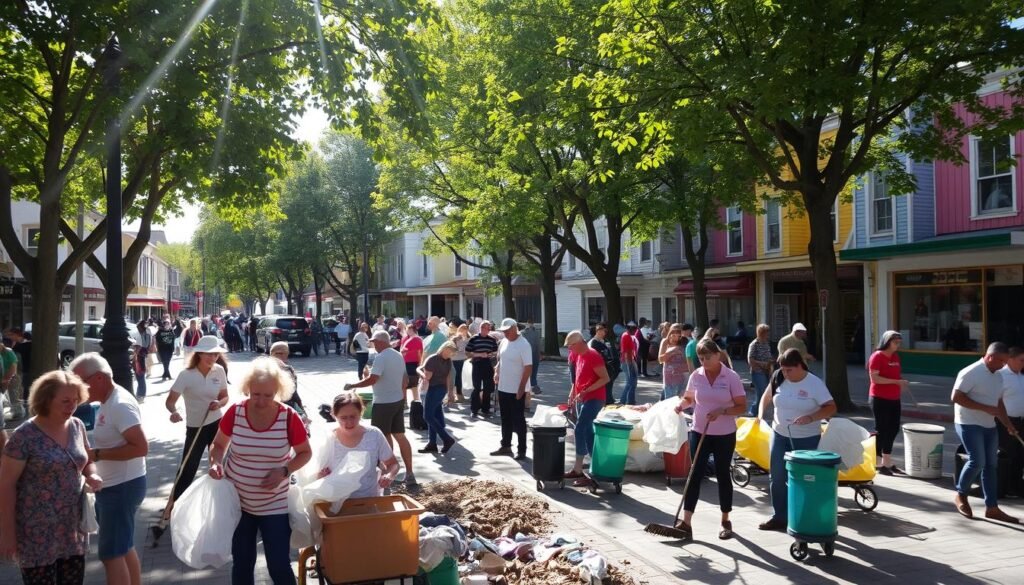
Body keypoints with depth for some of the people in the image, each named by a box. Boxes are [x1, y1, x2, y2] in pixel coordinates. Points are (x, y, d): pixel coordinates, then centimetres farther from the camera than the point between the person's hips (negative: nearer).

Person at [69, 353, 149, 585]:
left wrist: (96, 454, -25)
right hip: (113, 486, 10)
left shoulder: (120, 404, -22)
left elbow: (141, 447, -28)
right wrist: (94, 453, 7)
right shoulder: (108, 401, 9)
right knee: (124, 548, 19)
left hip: (122, 487, -10)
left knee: (112, 554, -2)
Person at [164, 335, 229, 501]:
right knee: (188, 468, -4)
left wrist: (219, 403, -16)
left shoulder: (219, 371, -4)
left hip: (216, 424, 4)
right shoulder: (186, 375, -17)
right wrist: (174, 412, -41)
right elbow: (170, 400, -19)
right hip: (195, 427, -4)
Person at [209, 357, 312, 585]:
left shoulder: (289, 418, -16)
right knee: (242, 563, 16)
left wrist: (284, 471, -19)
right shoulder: (235, 412, -12)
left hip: (275, 505, -2)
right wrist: (215, 463, -15)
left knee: (279, 566, -1)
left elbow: (305, 453, -2)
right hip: (237, 501, 2)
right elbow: (219, 444, 5)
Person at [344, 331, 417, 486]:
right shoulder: (399, 356, 9)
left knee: (385, 438, 3)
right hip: (398, 401, 8)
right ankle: (409, 473, 10)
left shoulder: (381, 358, -18)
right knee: (400, 436, 11)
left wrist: (352, 385, -16)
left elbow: (372, 380, -26)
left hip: (383, 403, -8)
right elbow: (405, 380, 15)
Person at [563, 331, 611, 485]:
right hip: (581, 399, 9)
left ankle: (578, 469, -9)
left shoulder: (593, 356, -17)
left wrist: (585, 391, -23)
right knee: (587, 432, 12)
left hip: (593, 399, -9)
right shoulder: (578, 355, 10)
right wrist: (573, 395, 15)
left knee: (580, 430, -14)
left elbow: (605, 378, -20)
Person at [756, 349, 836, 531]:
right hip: (780, 435, 4)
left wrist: (810, 417, -31)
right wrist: (760, 415, -5)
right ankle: (779, 517, 17)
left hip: (807, 439, -4)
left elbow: (831, 408, -16)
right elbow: (766, 397, 11)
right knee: (777, 477, 6)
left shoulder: (814, 383, -14)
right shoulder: (778, 379, -3)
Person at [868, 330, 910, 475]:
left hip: (894, 399, 8)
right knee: (881, 430, -3)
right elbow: (874, 378, -20)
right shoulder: (877, 356, -12)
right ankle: (875, 463, 6)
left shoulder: (895, 357, 12)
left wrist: (902, 382, 5)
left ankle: (887, 463, 22)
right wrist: (896, 381, -24)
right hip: (880, 399, -8)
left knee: (893, 430, 11)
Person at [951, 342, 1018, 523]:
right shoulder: (971, 373, -15)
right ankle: (961, 495, 9)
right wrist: (985, 408, -22)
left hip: (989, 426, 8)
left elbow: (999, 402, 20)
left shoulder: (998, 376, 11)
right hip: (969, 424, -8)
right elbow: (956, 397, -20)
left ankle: (992, 508, 12)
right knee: (977, 461, -13)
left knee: (990, 465, 7)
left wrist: (1008, 424, 9)